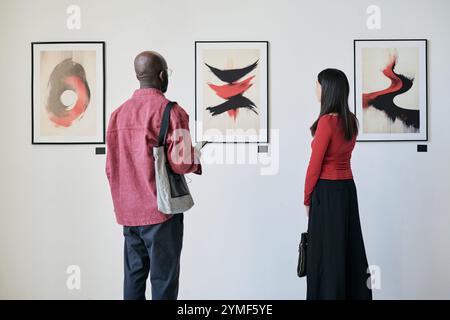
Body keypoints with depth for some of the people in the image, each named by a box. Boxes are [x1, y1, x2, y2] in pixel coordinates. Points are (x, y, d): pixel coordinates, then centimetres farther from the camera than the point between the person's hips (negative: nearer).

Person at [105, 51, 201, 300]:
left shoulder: (118, 113, 10)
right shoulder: (170, 111, -10)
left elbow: (111, 167, 13)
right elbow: (181, 163, -19)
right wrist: (197, 162, 2)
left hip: (128, 212, 7)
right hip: (160, 212, -6)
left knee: (133, 277, 14)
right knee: (163, 279, 1)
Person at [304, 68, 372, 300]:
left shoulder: (327, 120, -16)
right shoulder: (351, 120, 7)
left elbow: (315, 164, -13)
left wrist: (307, 199, -4)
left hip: (327, 191, -8)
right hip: (348, 187, 8)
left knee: (326, 251, 2)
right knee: (350, 247, 14)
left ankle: (329, 293, 11)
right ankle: (356, 293, 24)